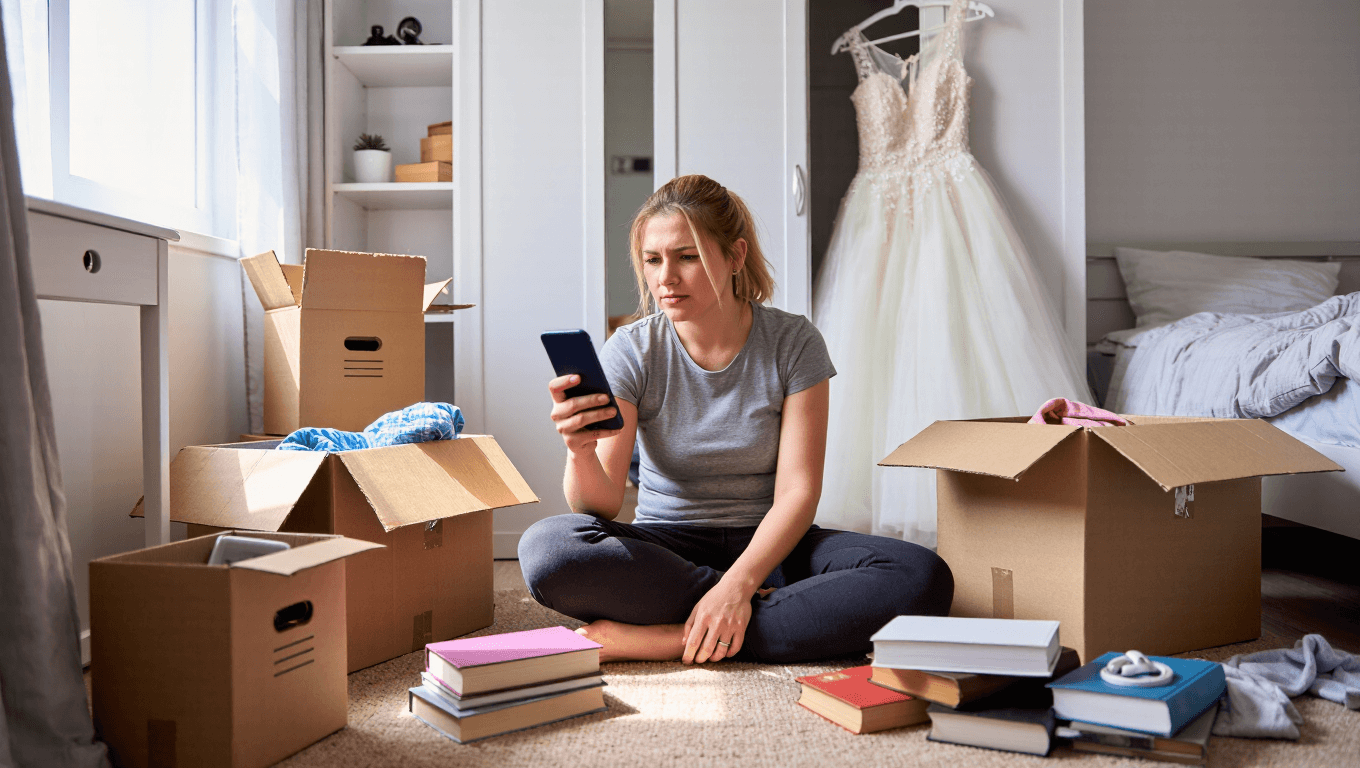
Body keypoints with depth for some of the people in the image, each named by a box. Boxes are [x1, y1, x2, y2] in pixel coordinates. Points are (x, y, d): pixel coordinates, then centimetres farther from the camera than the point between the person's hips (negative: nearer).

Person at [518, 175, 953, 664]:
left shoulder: (793, 344, -6)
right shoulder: (631, 352, -5)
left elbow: (797, 491, -11)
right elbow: (602, 506, -11)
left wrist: (739, 583, -27)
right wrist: (581, 451, -34)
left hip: (769, 548, 1)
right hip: (664, 549, 0)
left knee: (923, 578, -27)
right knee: (545, 548, -31)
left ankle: (667, 640, -27)